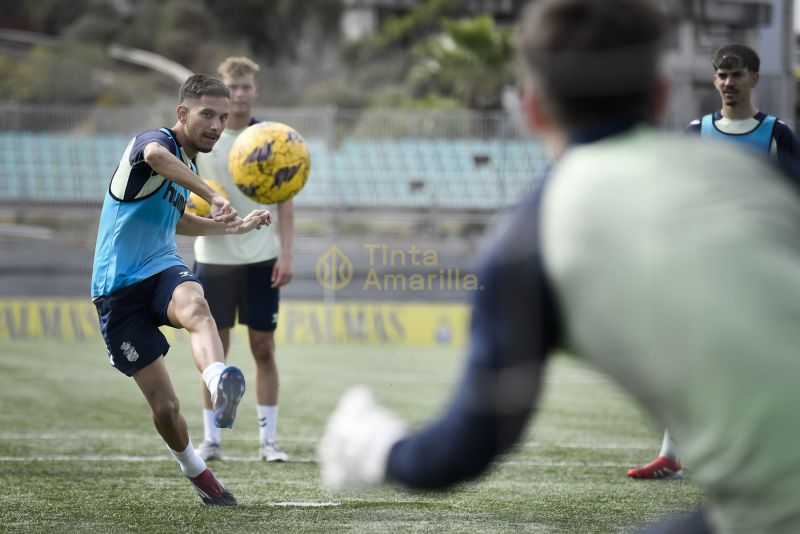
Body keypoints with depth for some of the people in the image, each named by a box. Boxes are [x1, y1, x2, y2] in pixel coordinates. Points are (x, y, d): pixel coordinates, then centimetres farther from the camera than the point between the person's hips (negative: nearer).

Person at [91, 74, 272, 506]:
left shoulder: (187, 166, 16)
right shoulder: (156, 141, -9)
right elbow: (155, 155, -39)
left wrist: (233, 226, 34)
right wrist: (214, 197, -50)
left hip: (162, 270, 5)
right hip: (118, 289, -5)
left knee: (195, 307, -36)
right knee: (164, 407, -5)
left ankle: (219, 384, -66)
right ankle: (195, 470, 24)